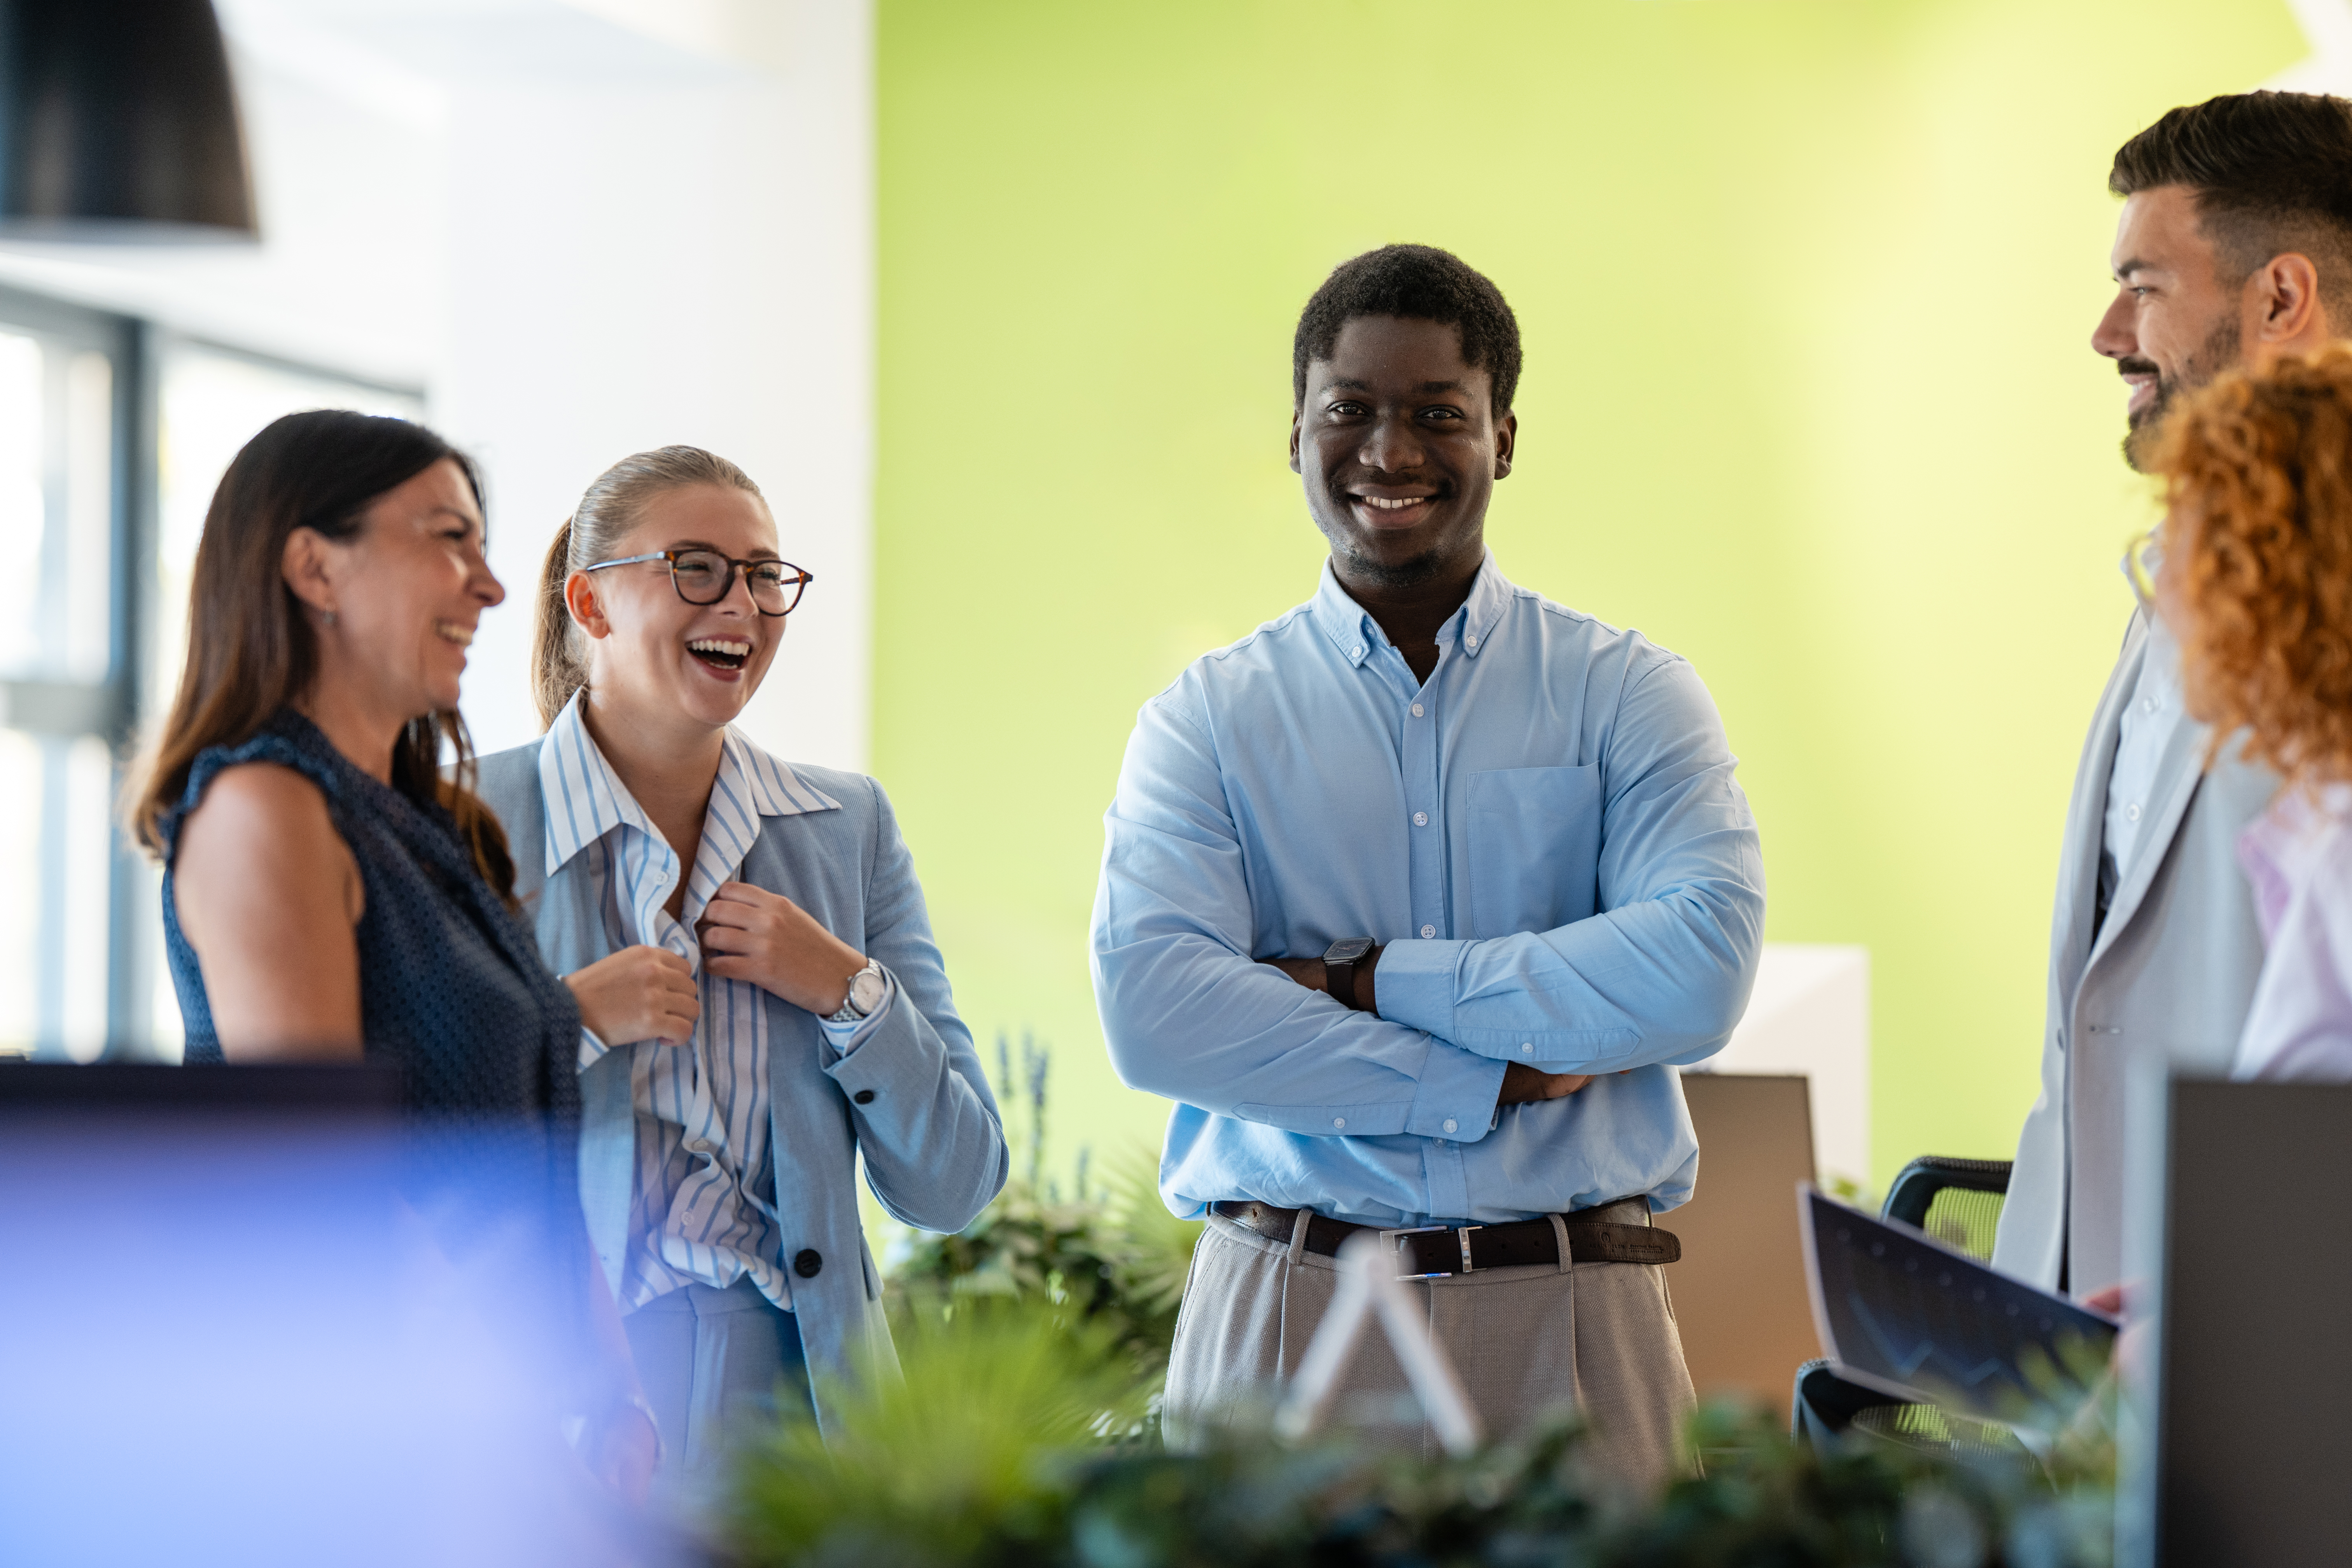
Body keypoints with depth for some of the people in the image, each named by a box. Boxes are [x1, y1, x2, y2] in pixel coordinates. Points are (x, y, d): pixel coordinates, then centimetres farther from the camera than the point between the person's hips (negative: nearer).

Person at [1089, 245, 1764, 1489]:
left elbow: (1700, 969, -10)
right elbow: (1152, 1009, -10)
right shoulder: (1207, 720, 6)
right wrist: (1494, 1081, -12)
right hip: (1284, 1322, 0)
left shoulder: (1624, 695, 6)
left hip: (1569, 1330, 0)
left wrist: (1372, 979, -10)